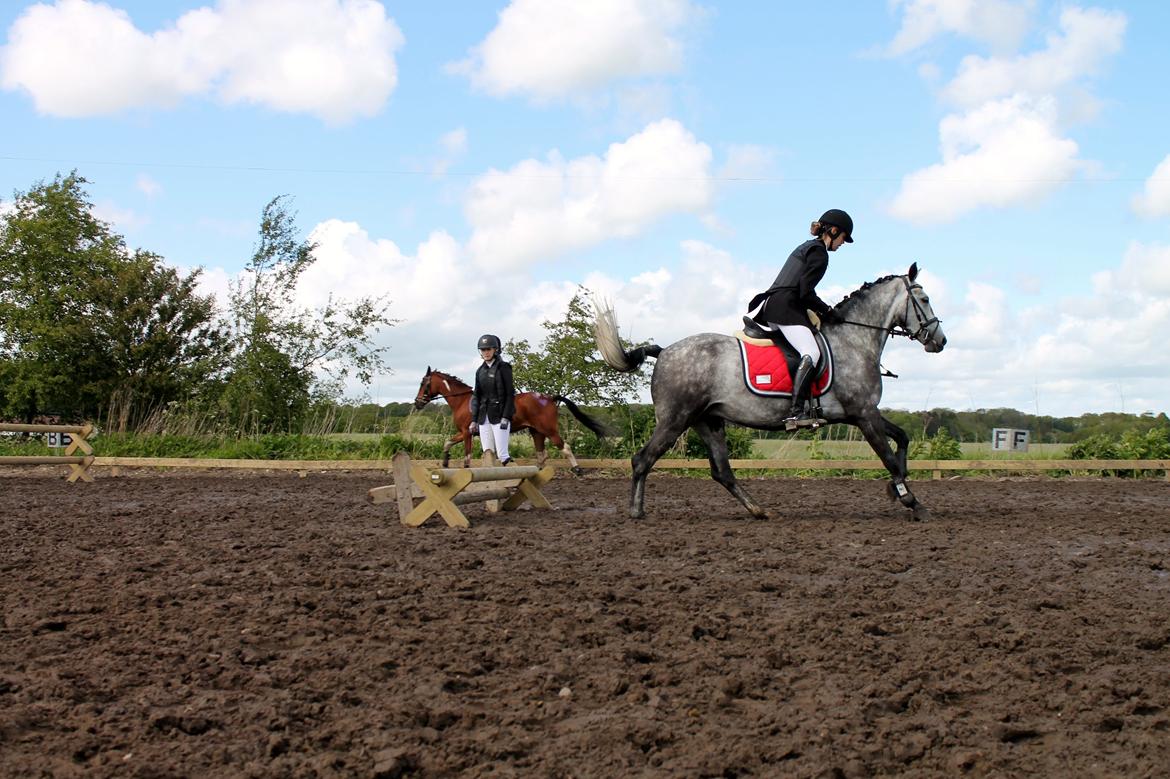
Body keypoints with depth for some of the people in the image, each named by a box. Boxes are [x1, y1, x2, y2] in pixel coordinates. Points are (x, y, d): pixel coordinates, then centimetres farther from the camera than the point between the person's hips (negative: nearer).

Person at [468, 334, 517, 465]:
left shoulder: (503, 368, -5)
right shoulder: (480, 371, 11)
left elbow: (510, 395, -9)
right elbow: (477, 396, 14)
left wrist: (506, 417, -17)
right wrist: (474, 420, 9)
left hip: (499, 416, -6)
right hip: (484, 417, 6)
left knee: (502, 455, -10)